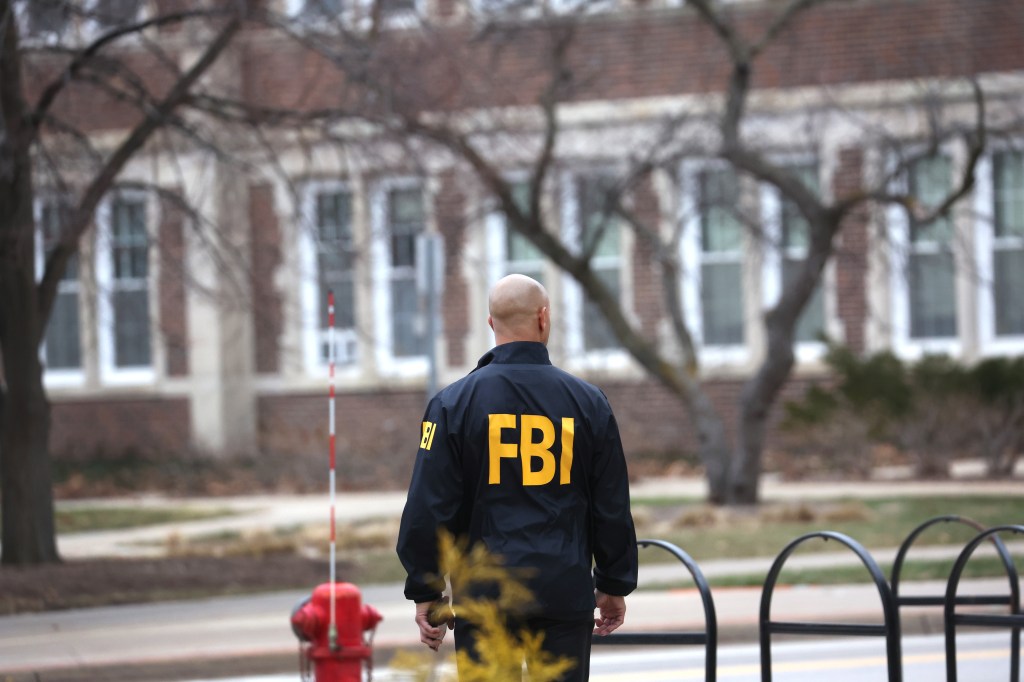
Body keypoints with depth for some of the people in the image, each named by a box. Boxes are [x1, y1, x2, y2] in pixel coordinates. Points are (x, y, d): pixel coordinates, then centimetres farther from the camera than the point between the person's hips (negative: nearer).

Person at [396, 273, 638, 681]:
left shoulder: (454, 403, -2)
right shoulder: (588, 402, 3)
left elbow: (429, 508, -4)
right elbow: (613, 506, 7)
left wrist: (424, 592, 4)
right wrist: (614, 585, 17)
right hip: (567, 592, 1)